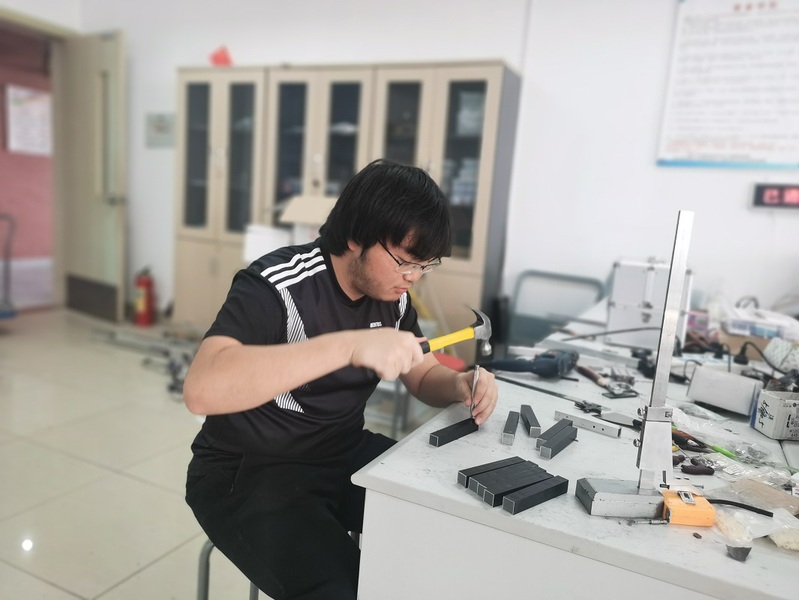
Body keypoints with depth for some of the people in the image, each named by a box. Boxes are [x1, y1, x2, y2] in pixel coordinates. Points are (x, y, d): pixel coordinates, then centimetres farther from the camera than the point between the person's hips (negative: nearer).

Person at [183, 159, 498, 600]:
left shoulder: (390, 292, -1)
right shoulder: (276, 285, -22)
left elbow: (422, 377, 10)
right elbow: (201, 389, -37)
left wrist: (460, 386, -14)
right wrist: (349, 344, -43)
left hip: (344, 455, 7)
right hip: (248, 473, -6)